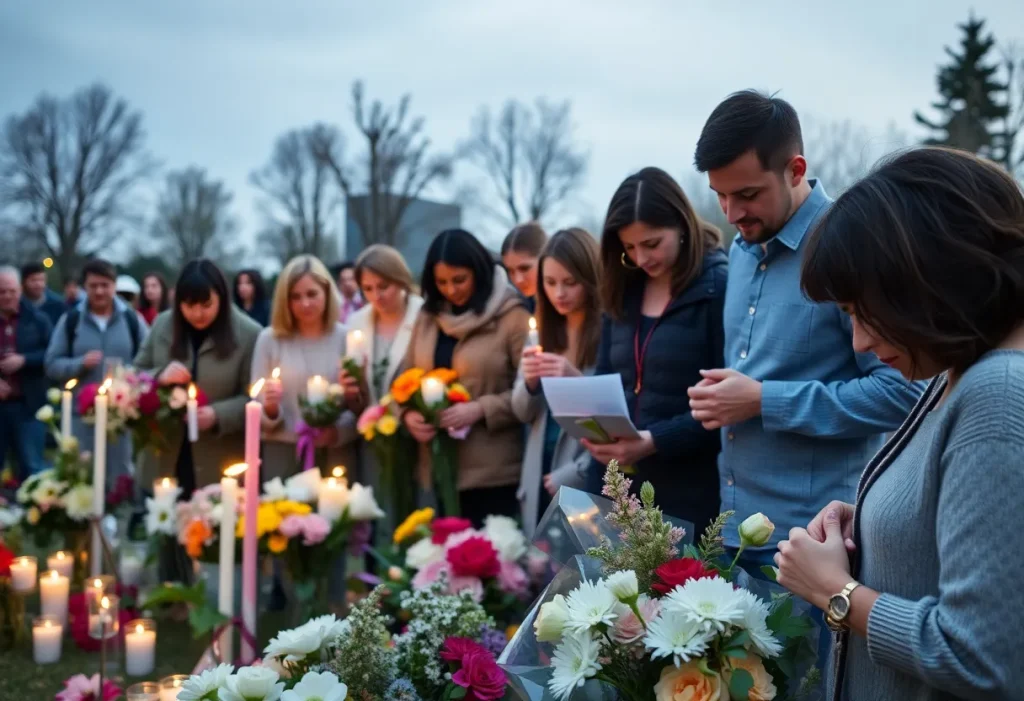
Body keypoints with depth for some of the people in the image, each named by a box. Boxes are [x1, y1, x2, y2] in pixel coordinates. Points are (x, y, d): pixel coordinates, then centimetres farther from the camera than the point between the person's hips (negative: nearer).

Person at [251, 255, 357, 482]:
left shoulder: (346, 338, 0)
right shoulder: (269, 339, 0)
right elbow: (256, 409, 3)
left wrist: (339, 430, -18)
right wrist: (269, 408, -18)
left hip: (335, 455, 0)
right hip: (282, 455, 0)